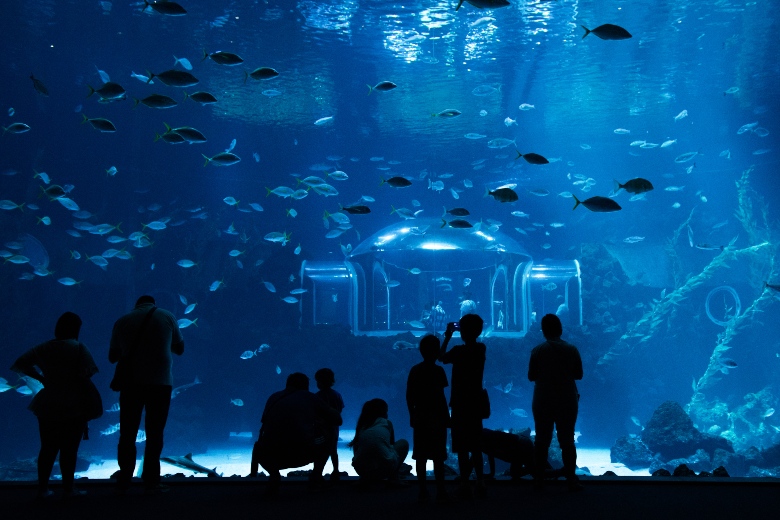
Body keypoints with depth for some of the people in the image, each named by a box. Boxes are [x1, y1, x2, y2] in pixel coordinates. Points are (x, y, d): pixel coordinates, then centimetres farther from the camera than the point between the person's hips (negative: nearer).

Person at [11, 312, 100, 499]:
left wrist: (40, 378, 9)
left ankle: (42, 488, 13)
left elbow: (19, 364, 7)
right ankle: (68, 488, 6)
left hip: (48, 406, 4)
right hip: (74, 407, -4)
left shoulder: (44, 348, 6)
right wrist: (91, 405, -6)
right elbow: (85, 378, -14)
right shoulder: (79, 349, -8)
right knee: (69, 449, 3)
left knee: (48, 448, 12)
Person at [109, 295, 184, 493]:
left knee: (127, 434, 8)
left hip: (131, 382, 1)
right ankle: (151, 481, 3)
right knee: (154, 434, 4)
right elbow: (179, 348, 13)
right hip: (160, 382, -1)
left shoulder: (122, 321, 7)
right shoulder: (167, 317, 4)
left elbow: (113, 356, 12)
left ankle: (123, 481, 7)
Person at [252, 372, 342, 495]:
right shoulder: (310, 397, 15)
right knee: (326, 434, 26)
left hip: (273, 457, 2)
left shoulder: (274, 397, 21)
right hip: (303, 455, -1)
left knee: (259, 447, 37)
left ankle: (274, 475, 10)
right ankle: (316, 475, 22)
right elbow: (337, 420, 22)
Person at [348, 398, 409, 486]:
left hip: (361, 470, 4)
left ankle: (365, 479, 19)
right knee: (404, 443, 21)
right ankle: (394, 478, 12)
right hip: (385, 468, -4)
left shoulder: (362, 426, 13)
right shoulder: (387, 423, 6)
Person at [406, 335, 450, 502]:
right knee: (438, 456, -1)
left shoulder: (414, 370, 5)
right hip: (436, 418, -4)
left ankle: (422, 491, 9)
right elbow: (440, 396, -12)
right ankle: (440, 492, -2)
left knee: (421, 456, 7)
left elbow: (409, 396, 6)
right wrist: (447, 416, -5)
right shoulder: (437, 370, -10)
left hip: (419, 418, 4)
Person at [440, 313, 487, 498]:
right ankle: (479, 482, 17)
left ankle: (464, 485, -3)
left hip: (460, 404, -6)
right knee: (475, 446, 15)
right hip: (476, 403, 6)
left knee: (462, 447, -2)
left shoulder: (459, 350, -16)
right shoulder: (481, 349, 2)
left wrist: (447, 337, 11)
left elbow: (442, 358, 2)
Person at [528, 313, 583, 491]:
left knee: (542, 440, 9)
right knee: (567, 440, 5)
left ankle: (539, 478, 12)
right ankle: (571, 480, 2)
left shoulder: (538, 351, -8)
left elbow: (531, 376, -3)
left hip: (543, 401, 0)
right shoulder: (571, 350, -5)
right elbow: (578, 374, 2)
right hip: (567, 401, 0)